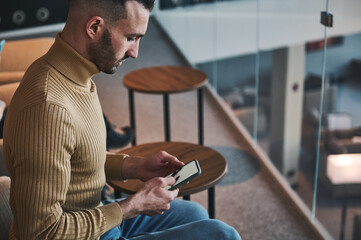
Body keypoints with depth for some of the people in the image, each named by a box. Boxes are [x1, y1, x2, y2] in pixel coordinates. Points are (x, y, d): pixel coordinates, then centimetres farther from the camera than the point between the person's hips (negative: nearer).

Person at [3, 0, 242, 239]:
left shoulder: (70, 72, -1)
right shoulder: (48, 107, -34)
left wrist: (135, 166, 1)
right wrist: (134, 206, -22)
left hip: (93, 214, 10)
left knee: (194, 213, 24)